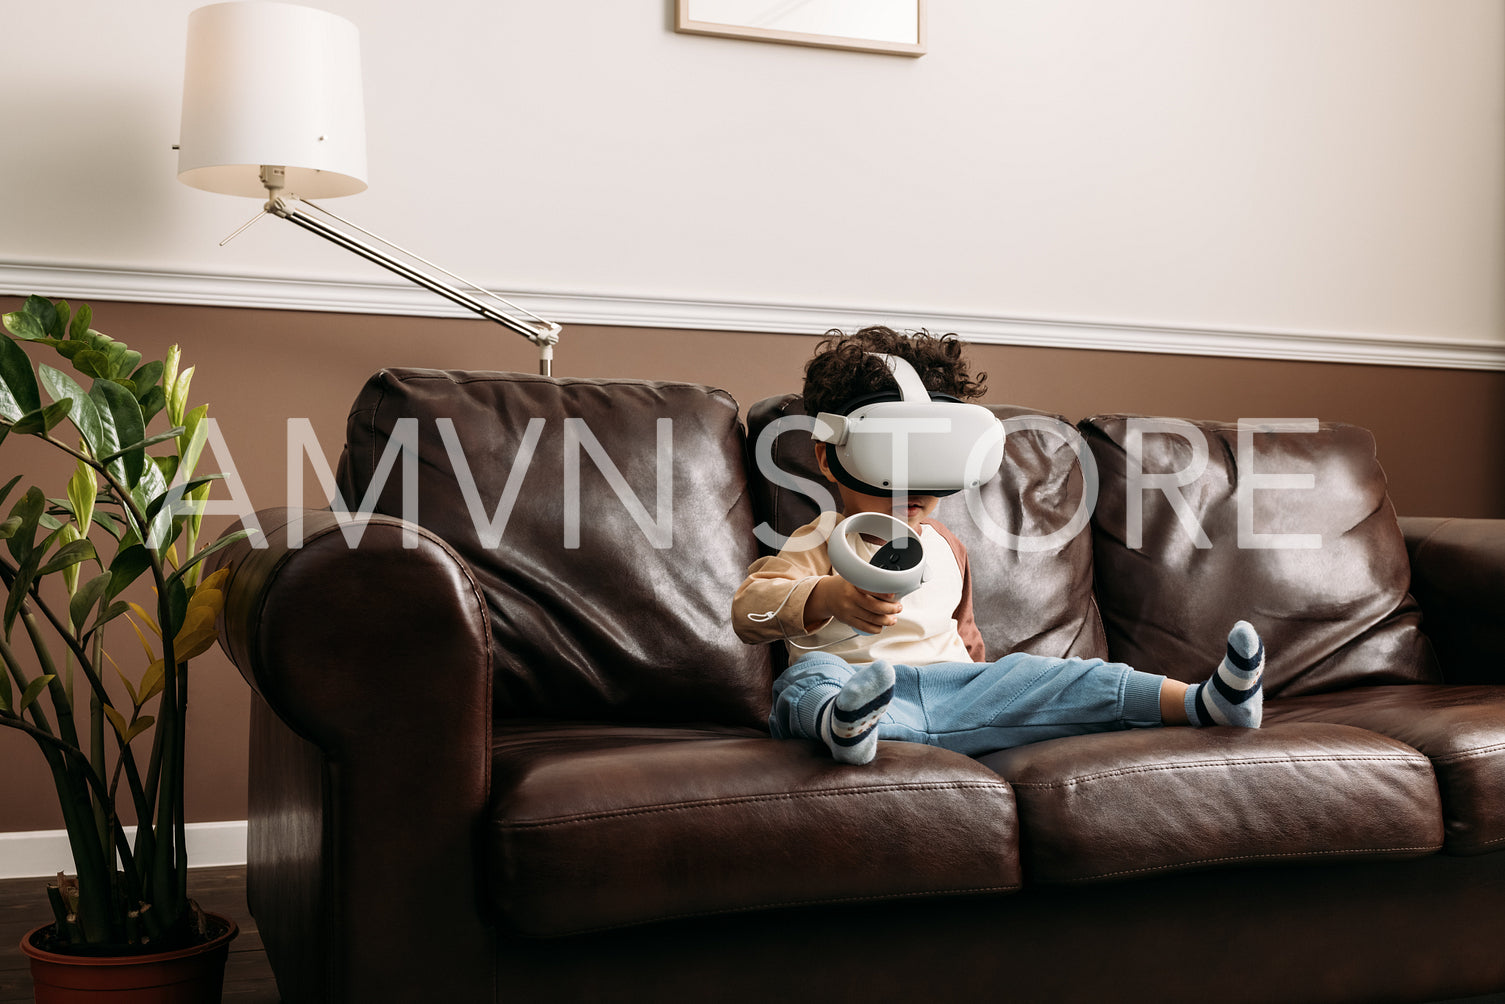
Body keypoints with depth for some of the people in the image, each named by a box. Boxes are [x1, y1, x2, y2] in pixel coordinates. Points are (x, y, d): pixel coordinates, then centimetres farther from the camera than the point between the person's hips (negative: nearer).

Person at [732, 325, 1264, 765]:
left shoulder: (946, 547, 21)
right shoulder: (818, 546, -1)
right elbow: (751, 609, -19)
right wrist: (829, 597, -37)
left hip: (951, 689, 5)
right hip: (850, 681, -5)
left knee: (1031, 674, -16)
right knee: (810, 675, -36)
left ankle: (1200, 702, -23)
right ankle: (845, 723, -74)